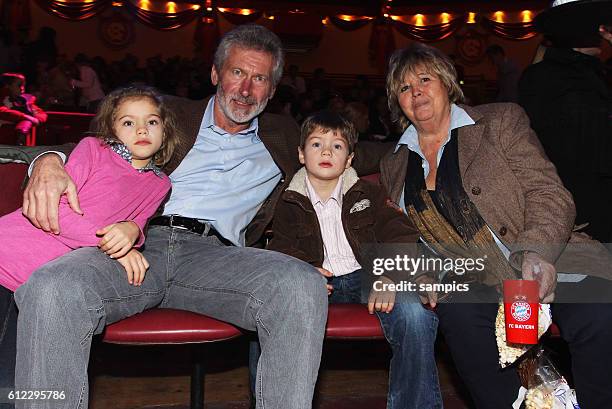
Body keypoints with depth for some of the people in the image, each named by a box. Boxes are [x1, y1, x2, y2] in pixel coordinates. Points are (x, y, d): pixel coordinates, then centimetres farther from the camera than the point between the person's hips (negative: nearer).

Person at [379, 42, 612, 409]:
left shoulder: (501, 121, 6)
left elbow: (550, 194, -2)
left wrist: (536, 251, -21)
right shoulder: (394, 167, 16)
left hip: (546, 265, -1)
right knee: (459, 311, -32)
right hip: (469, 284, 2)